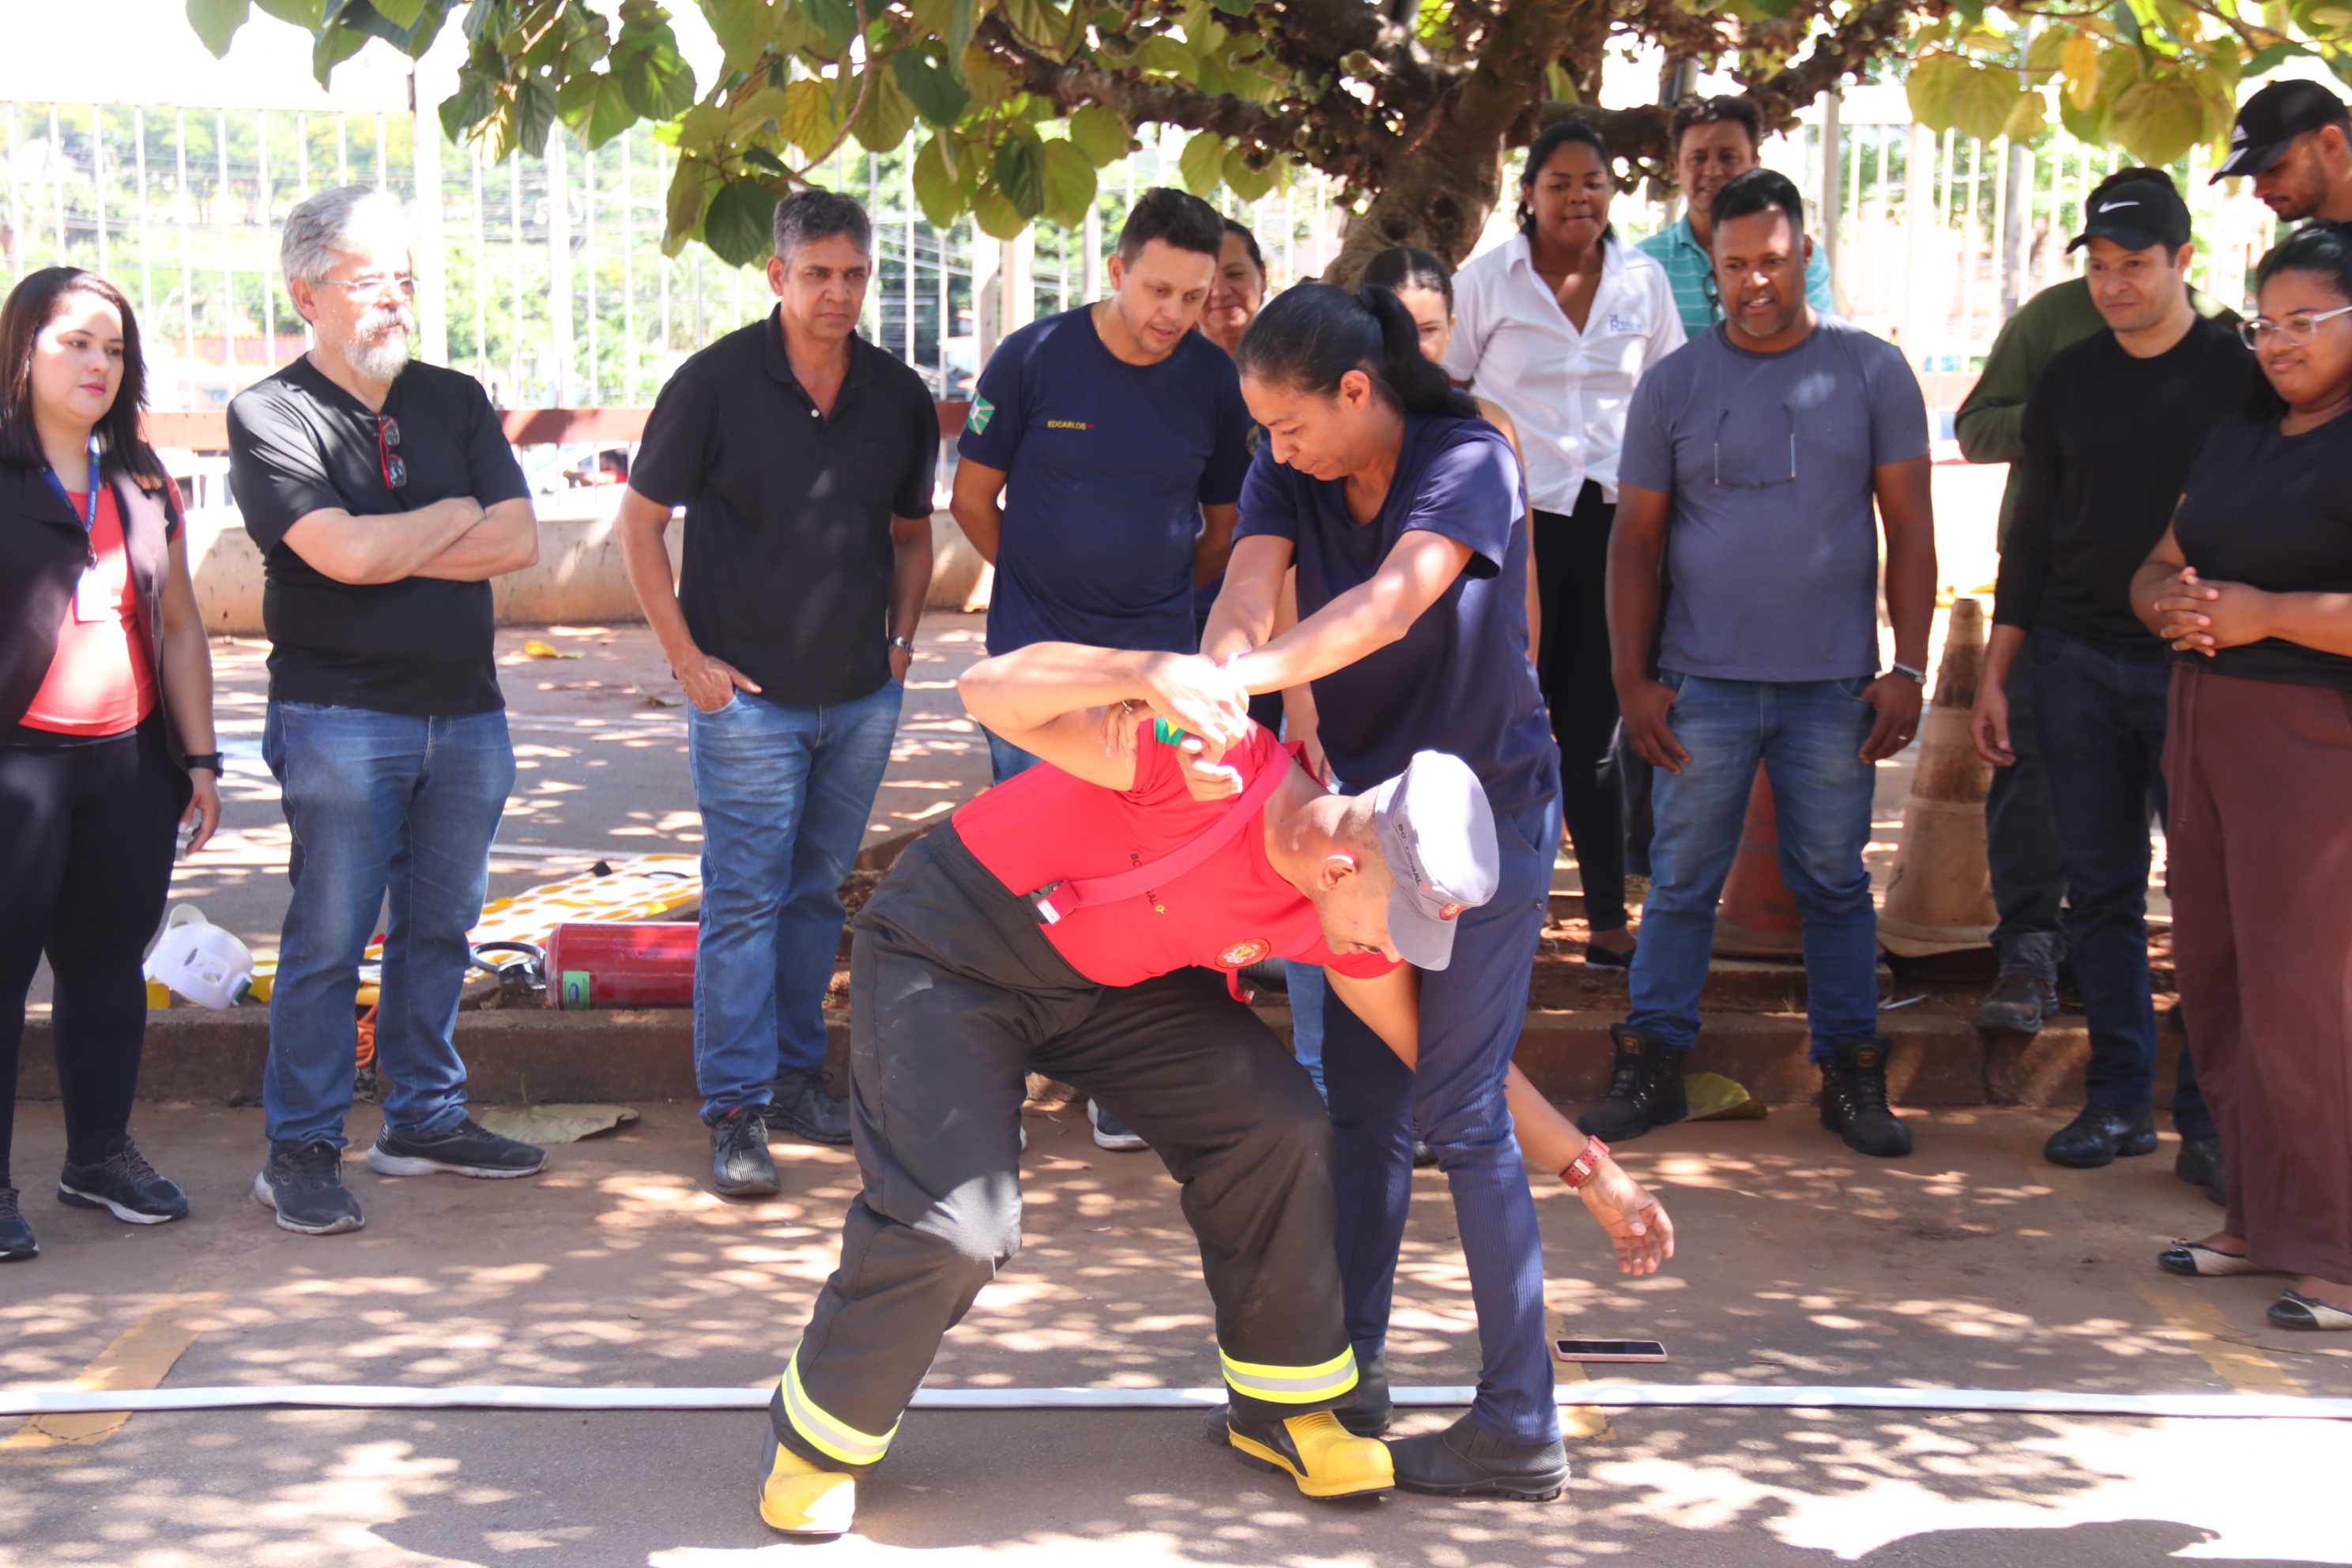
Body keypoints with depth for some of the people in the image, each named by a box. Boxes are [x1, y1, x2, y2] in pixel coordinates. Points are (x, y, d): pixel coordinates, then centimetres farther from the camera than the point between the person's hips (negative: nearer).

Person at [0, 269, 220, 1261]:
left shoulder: (141, 483, 14)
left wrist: (200, 757, 13)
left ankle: (99, 1153, 23)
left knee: (109, 961, 11)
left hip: (132, 764, 5)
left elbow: (179, 625, 16)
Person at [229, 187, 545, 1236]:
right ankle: (300, 1150, 6)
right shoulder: (271, 415, -4)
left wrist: (391, 550, -9)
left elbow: (520, 542, 1)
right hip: (340, 717, -5)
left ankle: (424, 1118, 24)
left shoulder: (455, 402, 12)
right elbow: (345, 553, -18)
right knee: (328, 939, -3)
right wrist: (456, 513, -3)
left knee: (440, 927, 11)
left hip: (464, 710, 5)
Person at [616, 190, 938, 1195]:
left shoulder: (899, 397, 6)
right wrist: (687, 656, -7)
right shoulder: (717, 383, -6)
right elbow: (639, 523, -2)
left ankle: (796, 1074, 25)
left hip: (862, 697, 4)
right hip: (748, 696, -4)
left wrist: (901, 635, 8)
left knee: (818, 891, 13)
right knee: (744, 900, -3)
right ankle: (735, 1110, 3)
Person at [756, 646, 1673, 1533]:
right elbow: (990, 692, -38)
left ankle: (1280, 1408, 10)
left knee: (1279, 1125, -11)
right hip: (950, 949, -6)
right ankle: (820, 1436, 9)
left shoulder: (1341, 914, -12)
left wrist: (1589, 1169, 2)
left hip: (1108, 977, 6)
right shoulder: (1204, 762, -34)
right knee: (956, 1228, -20)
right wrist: (1143, 673, -56)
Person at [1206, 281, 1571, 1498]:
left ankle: (1520, 1426, 1)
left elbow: (1390, 603, -35)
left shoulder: (1471, 461, -19)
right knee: (1361, 1101, 11)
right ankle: (1345, 1378, 23)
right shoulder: (1287, 473, -1)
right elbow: (1247, 595, -17)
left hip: (1486, 807, -7)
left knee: (1460, 1112, -8)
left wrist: (1237, 678, -47)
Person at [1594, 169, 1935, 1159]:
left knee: (1834, 883, 7)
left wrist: (1908, 669, -4)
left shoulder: (1871, 372, 3)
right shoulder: (1673, 386, 5)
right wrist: (1632, 678, -1)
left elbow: (1910, 528, 4)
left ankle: (1851, 1074, 16)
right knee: (1681, 882, 4)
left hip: (1835, 686, 0)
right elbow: (1636, 540, 6)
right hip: (1704, 683, 0)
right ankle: (1650, 1065, 13)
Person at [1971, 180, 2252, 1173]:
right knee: (2101, 886, 6)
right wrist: (1994, 673, 9)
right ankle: (2121, 1098, 14)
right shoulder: (2068, 381, 10)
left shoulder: (2242, 371, -1)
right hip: (2078, 662, 4)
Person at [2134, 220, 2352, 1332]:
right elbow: (2155, 568, 20)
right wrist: (2168, 600, -1)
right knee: (2214, 980, 10)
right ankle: (2263, 1219, 21)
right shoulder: (2238, 439, 17)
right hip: (2204, 726, 9)